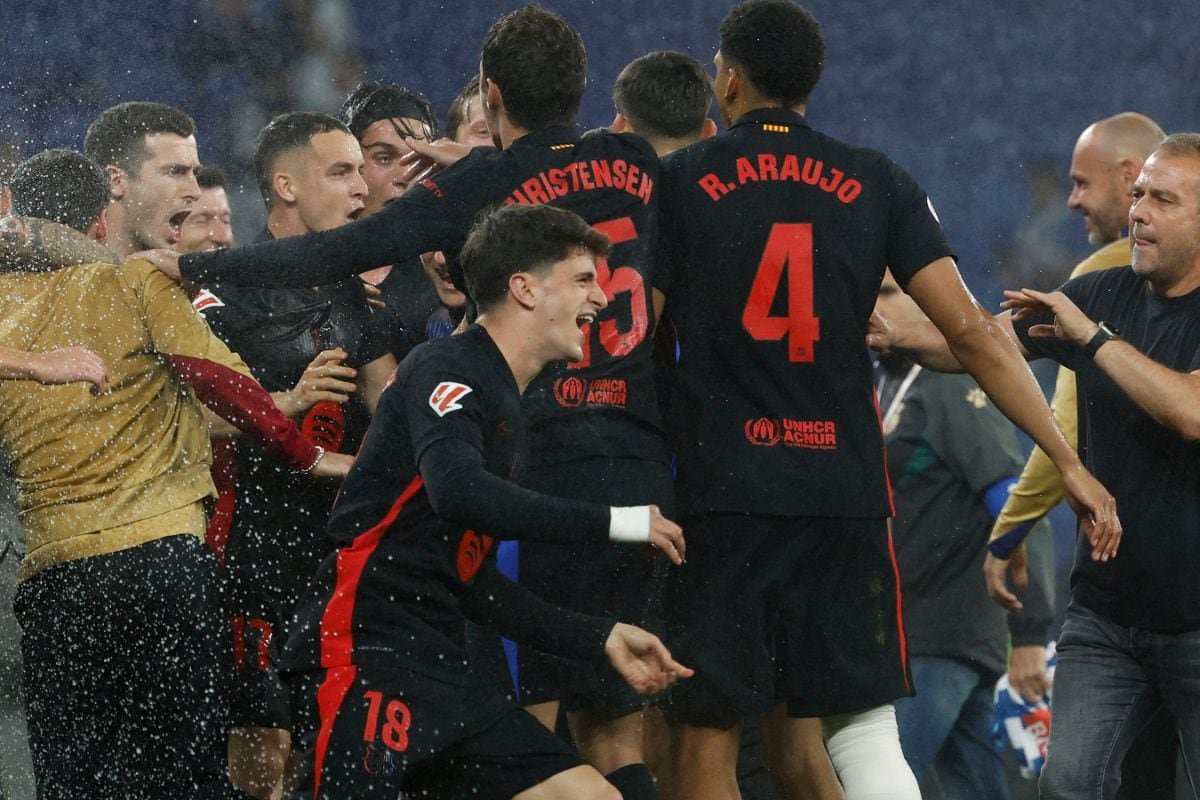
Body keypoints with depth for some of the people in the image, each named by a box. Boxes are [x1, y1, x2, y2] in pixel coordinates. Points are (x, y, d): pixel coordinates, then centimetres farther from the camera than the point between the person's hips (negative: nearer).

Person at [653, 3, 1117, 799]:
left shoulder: (680, 181, 2)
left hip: (721, 491, -2)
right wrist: (1069, 463, 2)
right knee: (865, 727, 7)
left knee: (709, 734, 3)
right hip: (844, 488, 2)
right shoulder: (878, 185, 6)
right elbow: (970, 330, 0)